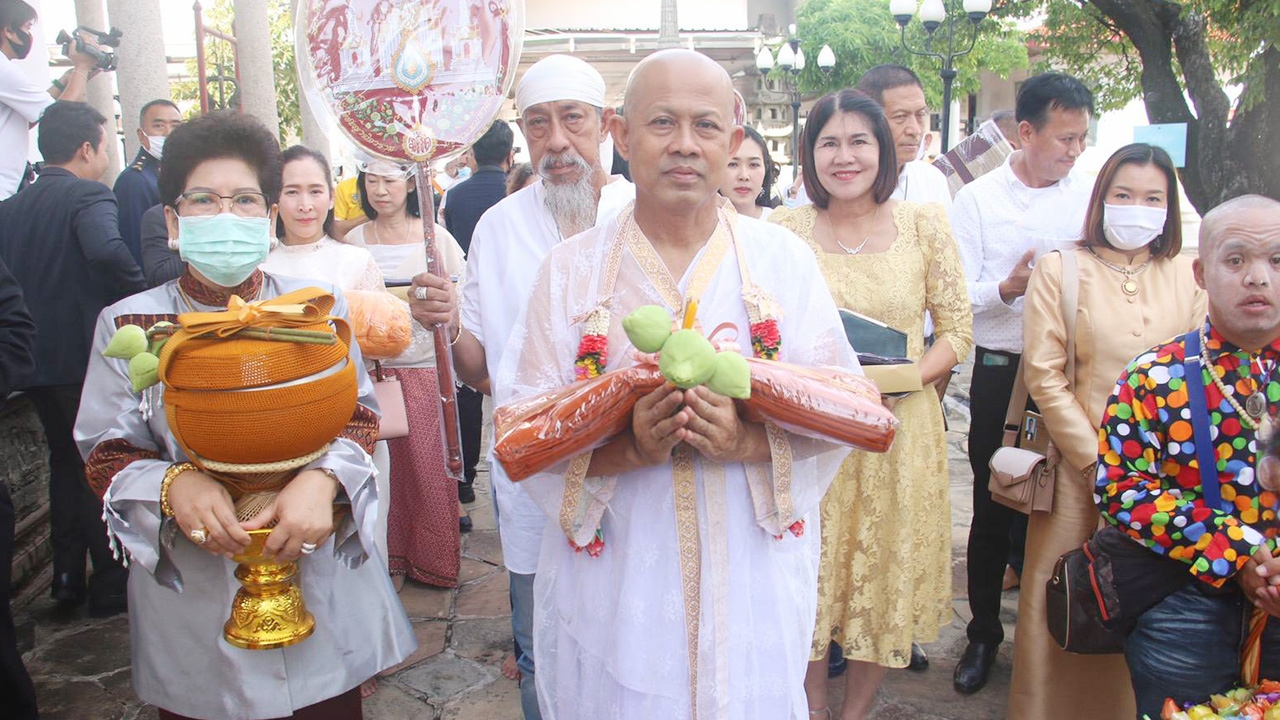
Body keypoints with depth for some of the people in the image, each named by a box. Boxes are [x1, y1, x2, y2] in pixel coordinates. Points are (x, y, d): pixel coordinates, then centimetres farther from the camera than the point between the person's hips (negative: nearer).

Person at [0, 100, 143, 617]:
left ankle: (67, 580, 27)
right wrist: (140, 297, -19)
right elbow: (106, 250, -33)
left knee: (65, 463, 19)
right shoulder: (88, 196, -13)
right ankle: (110, 586, 13)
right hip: (88, 357, -7)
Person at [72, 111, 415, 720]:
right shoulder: (128, 324, -3)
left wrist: (323, 478, -22)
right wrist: (174, 482, -24)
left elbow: (358, 415, 0)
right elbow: (106, 451, -1)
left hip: (321, 578, 1)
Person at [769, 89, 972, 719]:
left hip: (900, 429, 1)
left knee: (887, 578, 12)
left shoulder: (925, 224, 0)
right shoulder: (785, 230, -1)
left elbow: (957, 330, 1)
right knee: (810, 578, 8)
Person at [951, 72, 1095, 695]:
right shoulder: (977, 199, 1)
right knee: (992, 508, 7)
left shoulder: (1090, 197, 4)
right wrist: (1005, 287, -23)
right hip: (1002, 370, -1)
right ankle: (984, 634, 24)